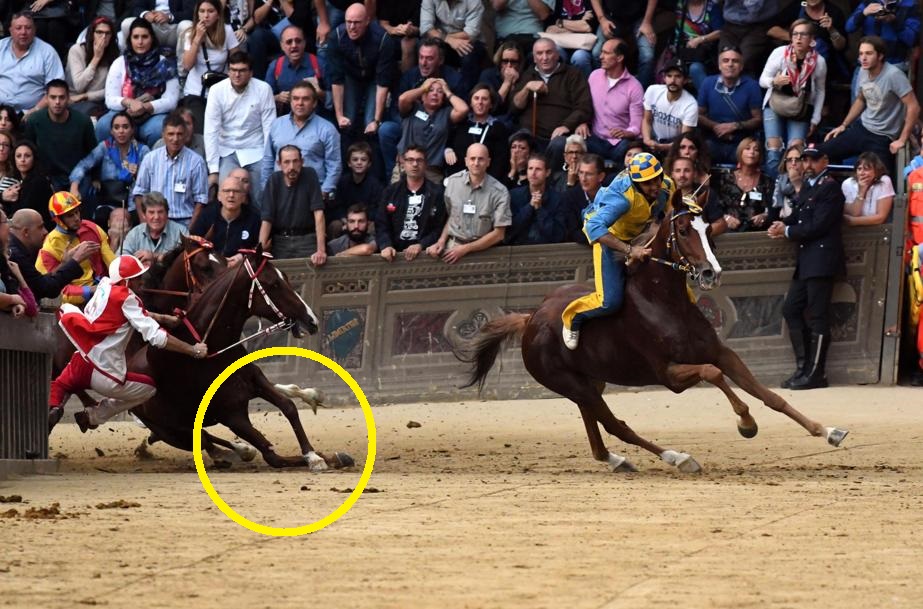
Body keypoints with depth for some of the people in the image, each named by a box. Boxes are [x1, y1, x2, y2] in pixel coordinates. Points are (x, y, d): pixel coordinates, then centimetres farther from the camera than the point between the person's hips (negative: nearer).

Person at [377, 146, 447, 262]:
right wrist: (386, 246, -12)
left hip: (425, 253, -1)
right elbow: (381, 225, 7)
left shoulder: (437, 193, 6)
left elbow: (440, 228, 0)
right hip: (396, 252, 1)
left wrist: (421, 246, -15)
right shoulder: (390, 192, 12)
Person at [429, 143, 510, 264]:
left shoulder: (500, 192, -7)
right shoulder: (451, 182, 2)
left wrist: (465, 249, -10)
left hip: (480, 249, -2)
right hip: (452, 245, 2)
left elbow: (498, 234, -5)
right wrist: (441, 241, -3)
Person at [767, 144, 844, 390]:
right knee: (791, 310, 10)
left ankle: (816, 373, -4)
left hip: (821, 260, -10)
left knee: (817, 316, -7)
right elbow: (797, 214, 17)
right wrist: (783, 224, -5)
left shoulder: (830, 188, -10)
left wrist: (788, 232, -9)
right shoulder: (807, 186, 18)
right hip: (806, 261, 10)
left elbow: (818, 226, -17)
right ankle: (803, 367, 16)